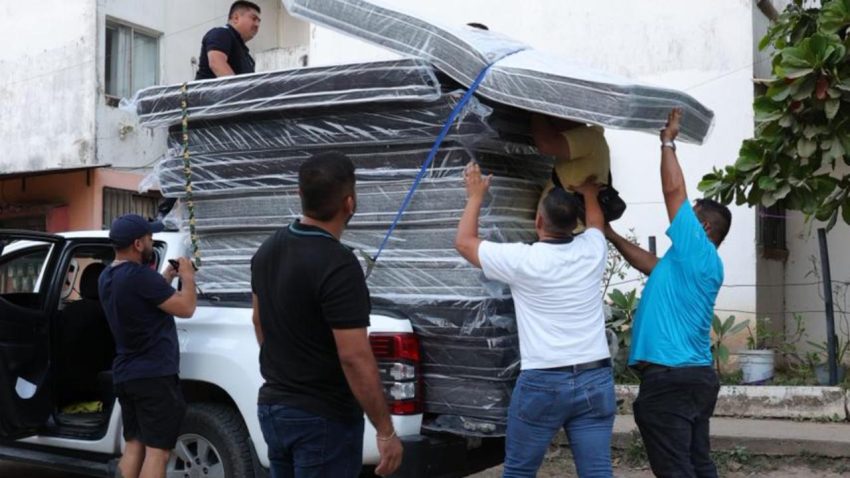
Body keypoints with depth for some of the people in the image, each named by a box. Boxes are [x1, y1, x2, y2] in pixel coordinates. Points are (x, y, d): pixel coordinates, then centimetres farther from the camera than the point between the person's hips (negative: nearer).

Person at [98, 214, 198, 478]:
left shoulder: (107, 278, 11)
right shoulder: (139, 275, -19)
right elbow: (185, 308, -16)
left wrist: (165, 279, 20)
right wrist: (188, 277, 0)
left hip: (124, 375, 9)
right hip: (154, 375, -9)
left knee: (134, 445, 14)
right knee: (157, 451, -5)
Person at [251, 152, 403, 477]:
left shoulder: (268, 250, 4)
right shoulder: (337, 265, -24)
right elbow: (354, 359, -25)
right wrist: (386, 431, -17)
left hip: (272, 406, 8)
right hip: (323, 417, -8)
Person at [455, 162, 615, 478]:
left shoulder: (522, 260, -9)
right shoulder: (592, 251, 3)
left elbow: (464, 241, 7)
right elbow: (596, 223, 29)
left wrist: (476, 195, 18)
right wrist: (588, 191, 45)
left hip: (542, 383, -4)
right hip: (596, 380, 4)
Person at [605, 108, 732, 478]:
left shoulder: (696, 252, -9)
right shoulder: (698, 264, 17)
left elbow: (674, 190, -8)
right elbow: (652, 265, 30)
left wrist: (667, 141, 5)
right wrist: (611, 235, 31)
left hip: (669, 378, -10)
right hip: (696, 376, 10)